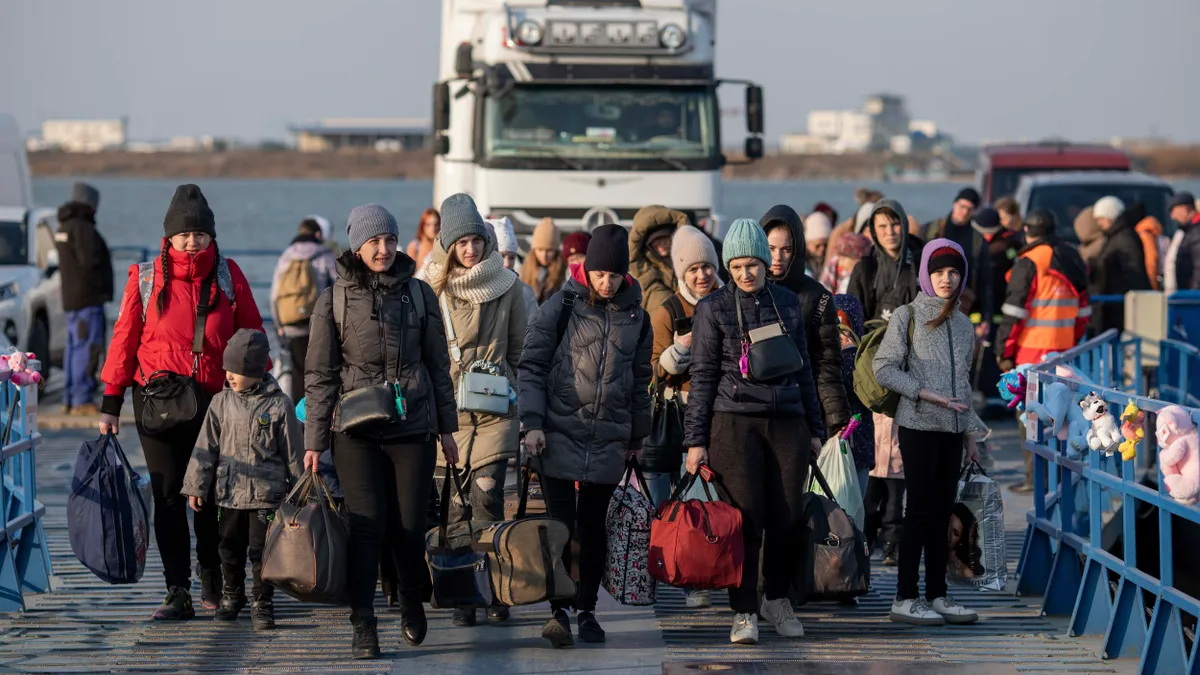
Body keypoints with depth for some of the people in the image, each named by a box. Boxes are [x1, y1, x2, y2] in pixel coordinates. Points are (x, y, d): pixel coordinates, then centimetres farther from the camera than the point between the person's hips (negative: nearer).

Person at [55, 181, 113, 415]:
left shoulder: (65, 227, 15)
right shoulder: (82, 228, -16)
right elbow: (90, 262, -23)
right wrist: (101, 288, -10)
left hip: (72, 299, 10)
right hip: (87, 299, -10)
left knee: (75, 348, 14)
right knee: (87, 349, -11)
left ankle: (70, 400, 18)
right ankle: (82, 401, -15)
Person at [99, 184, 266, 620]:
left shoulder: (228, 276, 4)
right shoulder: (146, 278, 2)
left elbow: (251, 336, 9)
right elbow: (124, 339, 4)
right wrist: (111, 404, 2)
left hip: (214, 399, 0)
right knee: (168, 494, -3)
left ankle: (211, 575, 30)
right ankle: (177, 594, -1)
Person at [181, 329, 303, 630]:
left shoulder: (278, 404, -5)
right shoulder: (222, 403, 2)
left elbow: (294, 451, 1)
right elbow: (206, 447, 6)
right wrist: (195, 486, 5)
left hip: (266, 494, -3)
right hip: (229, 491, 3)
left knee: (261, 549, -3)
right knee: (231, 547, 12)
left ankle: (262, 603, 9)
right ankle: (232, 594, 31)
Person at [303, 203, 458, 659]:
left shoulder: (419, 293, 6)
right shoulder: (334, 300, 1)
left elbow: (438, 365, 12)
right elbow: (320, 375, 2)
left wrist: (447, 428, 12)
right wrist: (314, 441, -1)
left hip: (413, 428, 1)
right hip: (357, 430, -1)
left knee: (408, 527, 2)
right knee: (367, 526, -10)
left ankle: (412, 606, 27)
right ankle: (363, 627, -6)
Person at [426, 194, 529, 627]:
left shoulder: (507, 286, 5)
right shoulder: (433, 288, 4)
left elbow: (521, 351, 12)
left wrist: (527, 411, 10)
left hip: (495, 409, -1)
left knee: (486, 498, -11)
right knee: (454, 506, 1)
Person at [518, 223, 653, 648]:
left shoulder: (635, 316, 8)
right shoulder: (562, 306, -3)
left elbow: (640, 380, 18)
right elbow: (531, 365, -2)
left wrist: (636, 435, 20)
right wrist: (532, 422, -10)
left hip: (608, 438, 3)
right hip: (560, 433, -3)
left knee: (594, 525, 8)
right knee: (560, 522, -8)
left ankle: (586, 610, 16)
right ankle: (559, 610, -10)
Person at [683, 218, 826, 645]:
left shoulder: (788, 303, 13)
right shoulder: (713, 309, 3)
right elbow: (702, 377, 2)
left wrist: (815, 428, 17)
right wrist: (695, 440, -3)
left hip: (788, 421, 3)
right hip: (735, 422, -3)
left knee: (789, 518, 0)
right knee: (747, 520, -8)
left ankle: (776, 598, 21)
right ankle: (743, 613, 0)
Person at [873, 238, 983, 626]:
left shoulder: (963, 324, 14)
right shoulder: (907, 317, -3)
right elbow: (884, 369, -8)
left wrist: (970, 434, 18)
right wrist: (925, 393, -17)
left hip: (952, 430, 6)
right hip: (918, 426, -6)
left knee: (943, 513, 7)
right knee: (920, 511, -7)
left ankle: (937, 595, 13)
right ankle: (905, 598, -3)